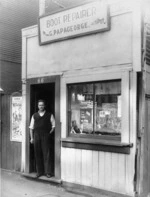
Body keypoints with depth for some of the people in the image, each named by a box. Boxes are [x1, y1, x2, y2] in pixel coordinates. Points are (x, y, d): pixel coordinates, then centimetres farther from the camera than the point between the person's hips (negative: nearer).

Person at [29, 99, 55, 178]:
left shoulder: (49, 115, 6)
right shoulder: (34, 116, 11)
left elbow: (53, 125, 8)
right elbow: (31, 127, 11)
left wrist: (51, 131, -6)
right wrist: (31, 138, 5)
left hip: (45, 136, -2)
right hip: (36, 135, 2)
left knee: (46, 154, -4)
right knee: (37, 154, 5)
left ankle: (48, 172, 2)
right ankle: (39, 171, 15)